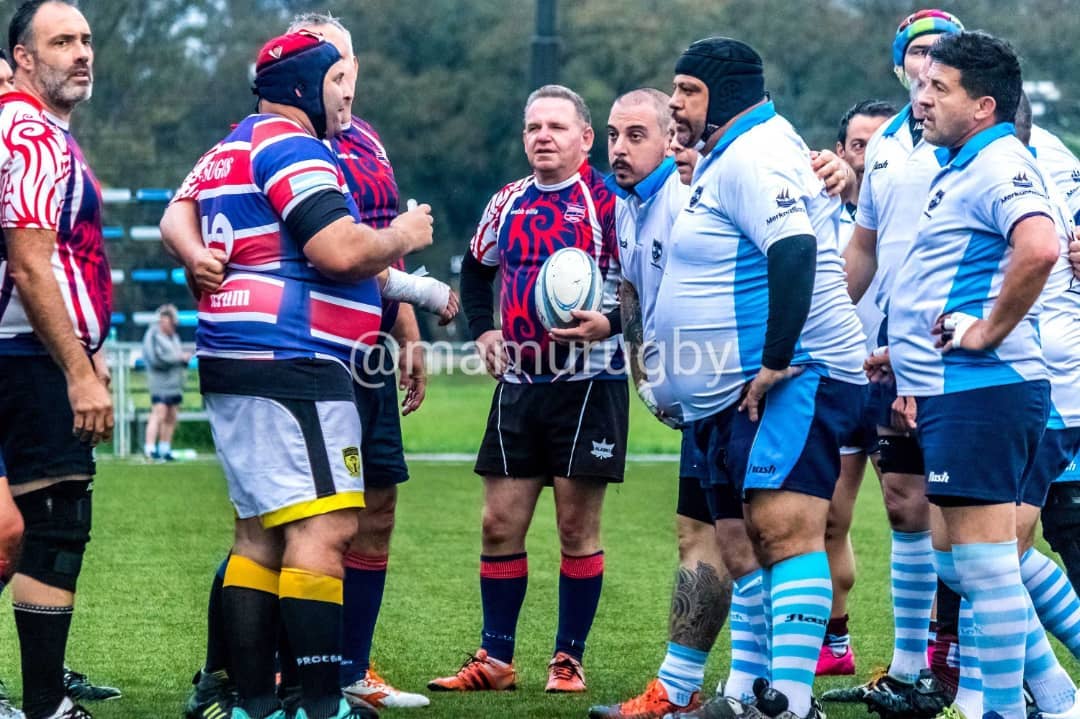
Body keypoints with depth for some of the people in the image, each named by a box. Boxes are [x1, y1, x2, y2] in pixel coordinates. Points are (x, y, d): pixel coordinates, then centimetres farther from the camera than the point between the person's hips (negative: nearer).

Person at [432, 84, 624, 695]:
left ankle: (570, 660, 11)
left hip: (588, 383, -5)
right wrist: (483, 330, 14)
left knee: (577, 529, 0)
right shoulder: (508, 203, 11)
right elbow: (476, 270, 28)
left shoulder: (610, 201, -8)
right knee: (500, 524, 4)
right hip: (519, 385, 5)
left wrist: (607, 324, -27)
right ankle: (495, 661, 13)